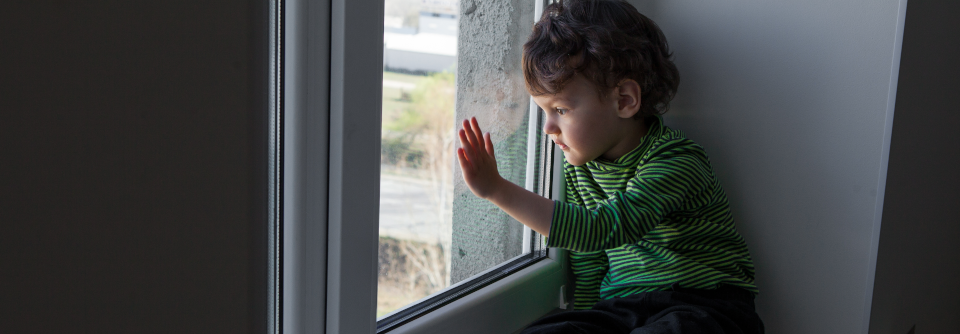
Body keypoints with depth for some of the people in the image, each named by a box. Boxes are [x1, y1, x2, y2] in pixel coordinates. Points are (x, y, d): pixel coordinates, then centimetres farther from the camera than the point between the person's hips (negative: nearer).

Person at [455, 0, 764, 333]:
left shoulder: (677, 163, -18)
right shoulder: (580, 169, 7)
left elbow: (601, 230, -30)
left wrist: (497, 190, -30)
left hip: (700, 302, -5)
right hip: (620, 306, 6)